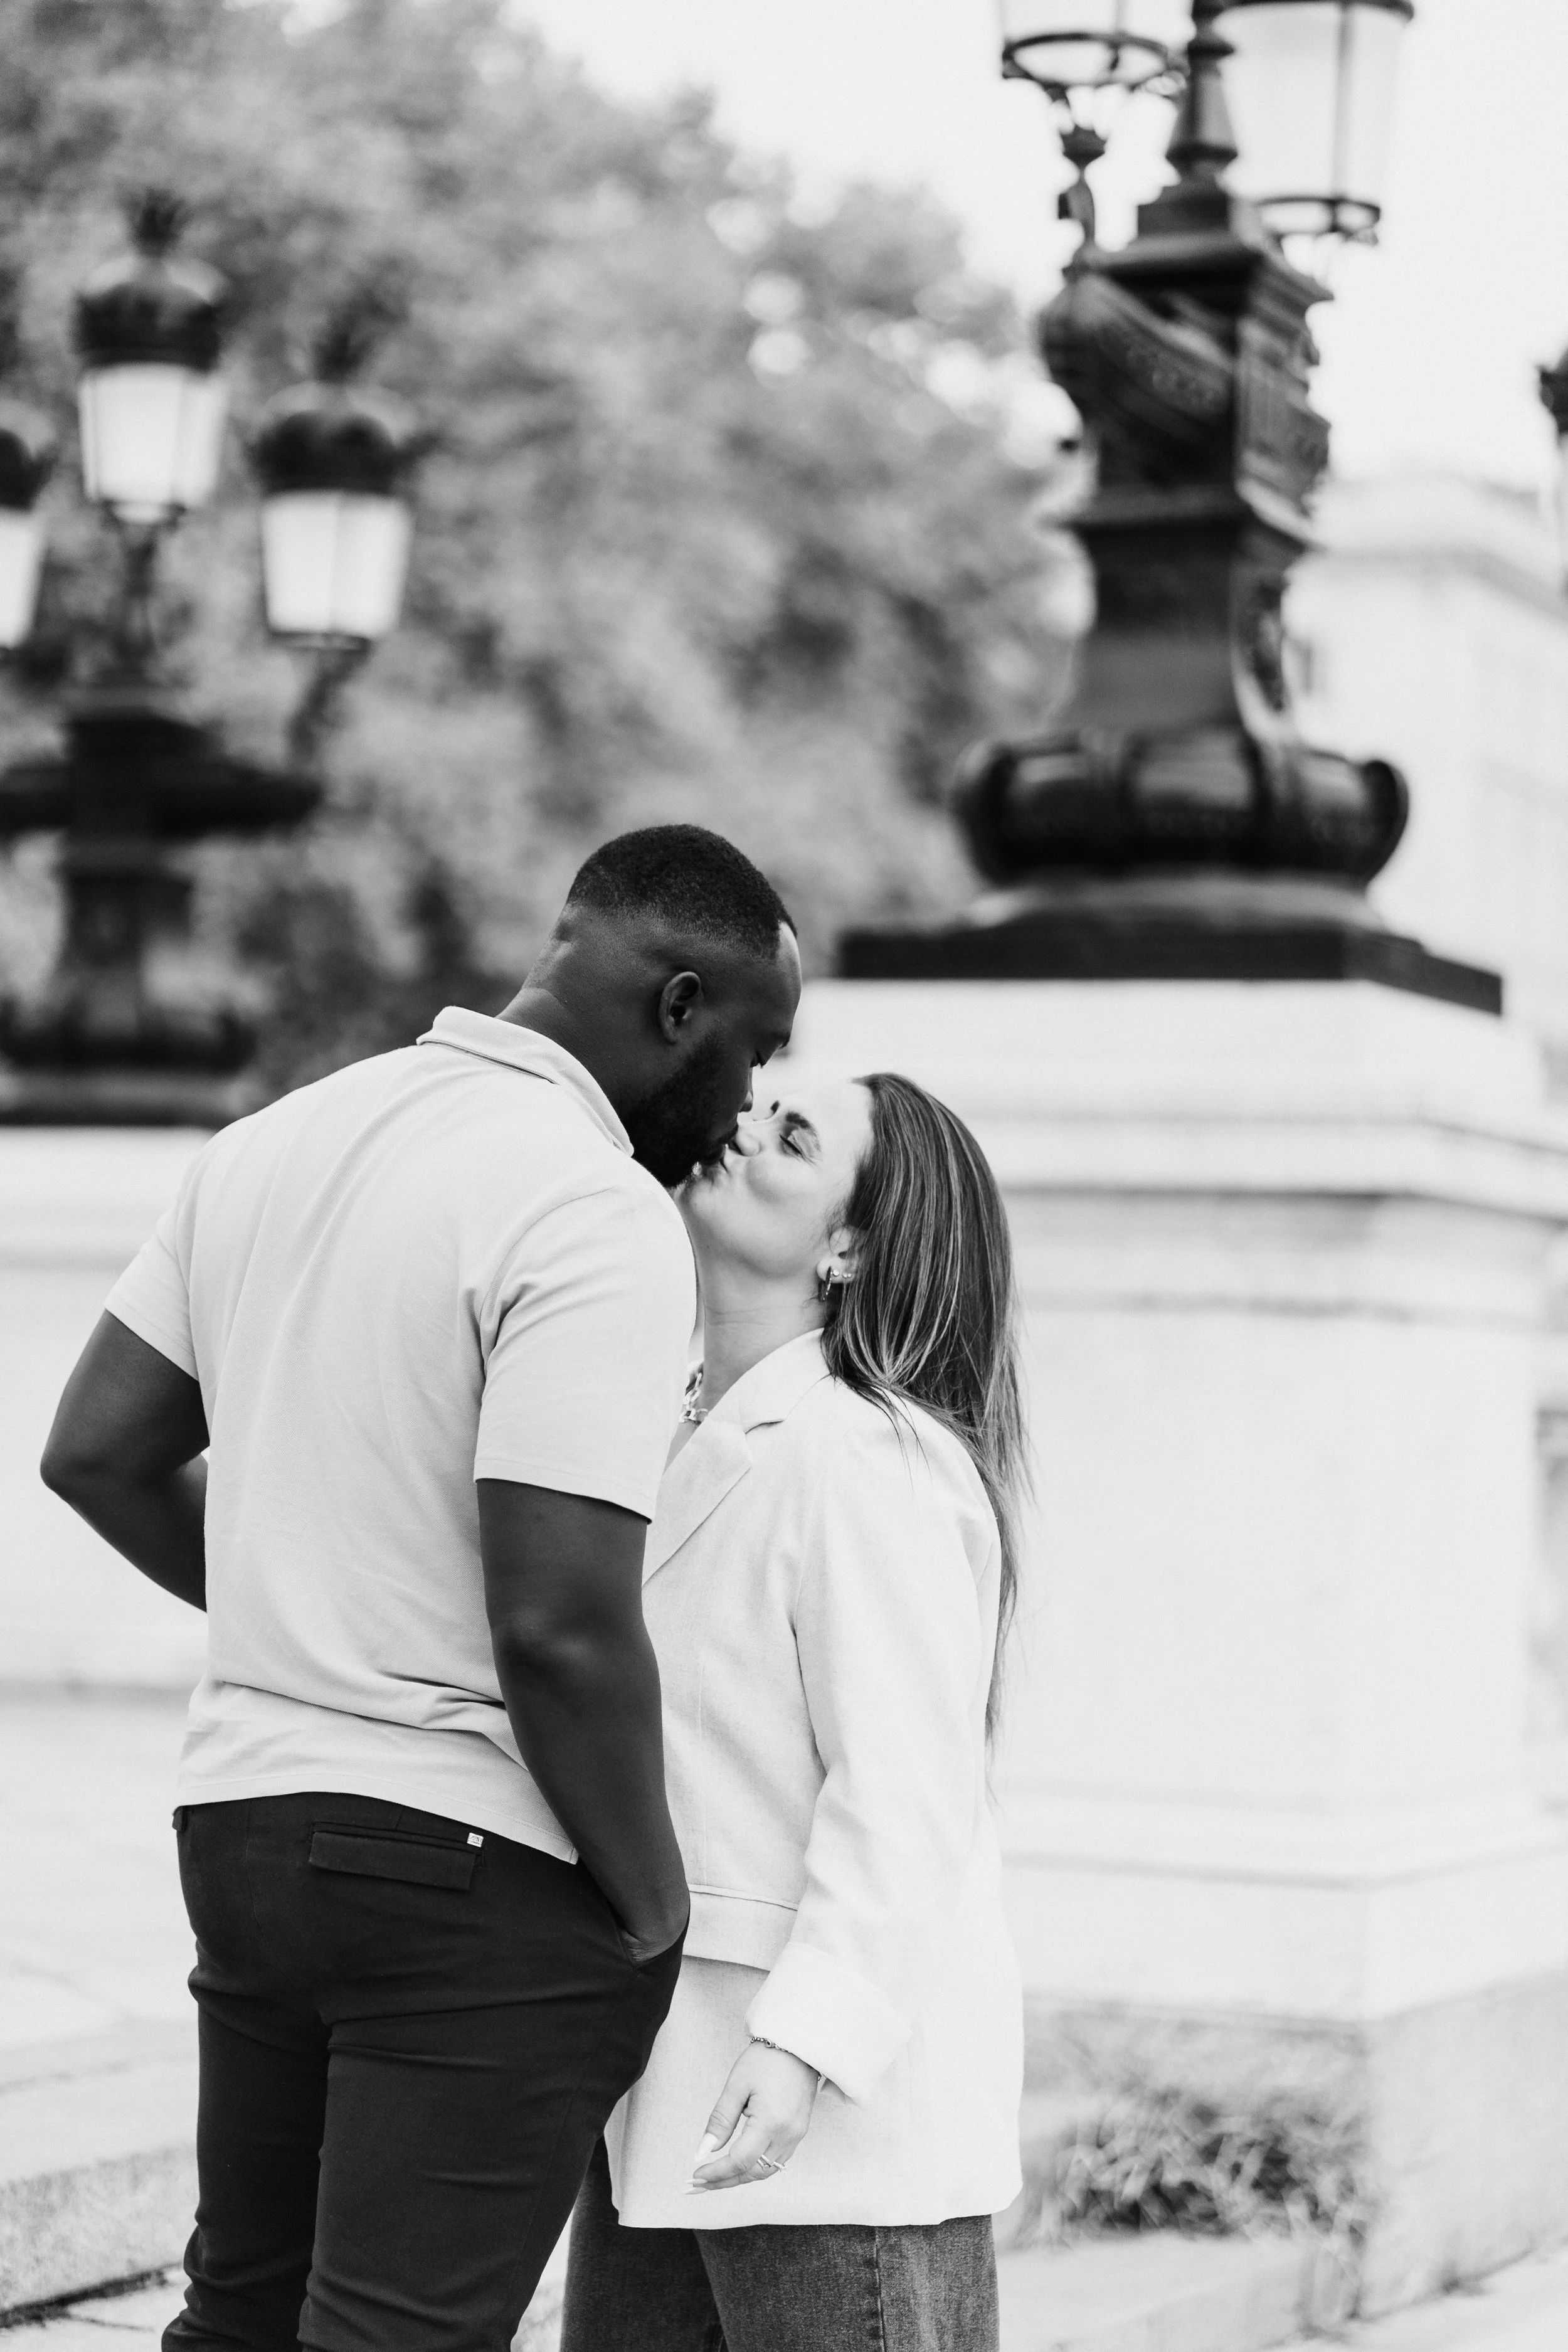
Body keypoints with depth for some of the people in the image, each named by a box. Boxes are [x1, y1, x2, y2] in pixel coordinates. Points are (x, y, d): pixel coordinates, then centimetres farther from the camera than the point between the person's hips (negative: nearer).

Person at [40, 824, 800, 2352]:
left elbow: (99, 1450, 13)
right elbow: (561, 1625, -24)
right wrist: (655, 1915, -11)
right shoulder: (598, 1213, -18)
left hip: (243, 1808, 8)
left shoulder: (284, 1137, 7)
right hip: (476, 1870, -8)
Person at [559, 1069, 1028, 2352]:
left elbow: (904, 1798, -21)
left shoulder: (869, 1459, -15)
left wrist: (804, 2048, -29)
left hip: (836, 2103, -9)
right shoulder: (694, 1444, 14)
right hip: (669, 2086, 9)